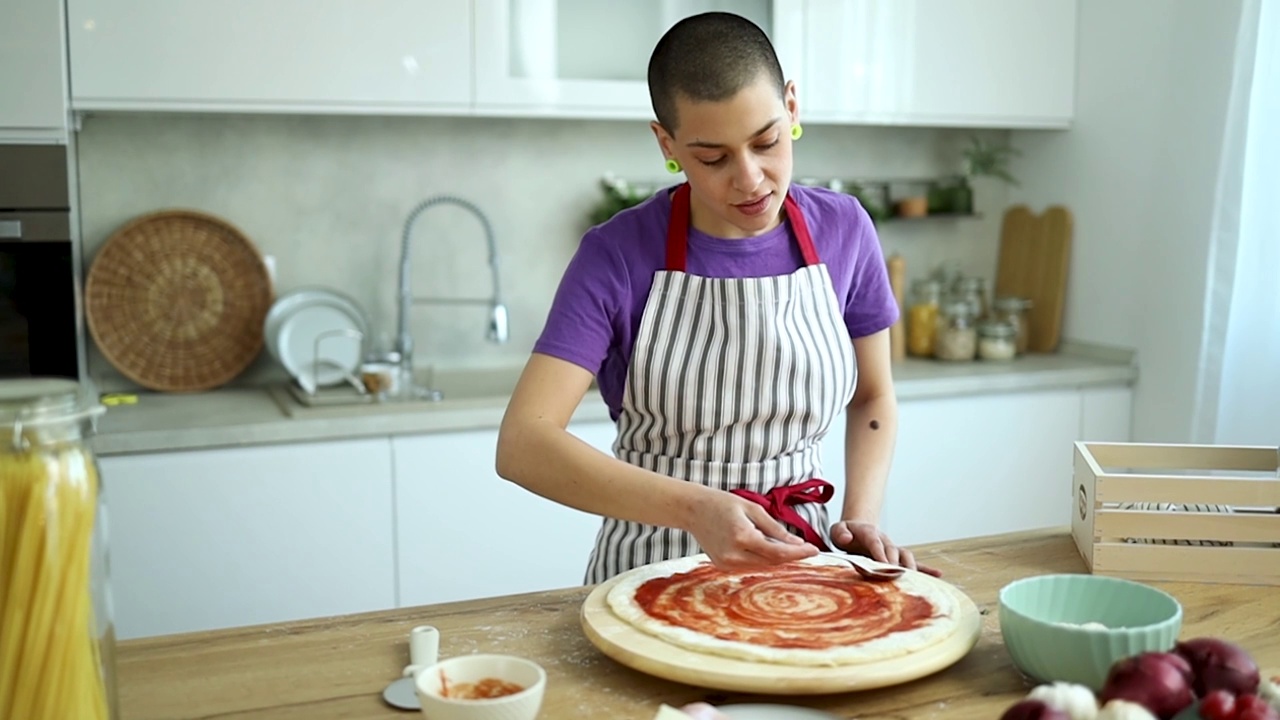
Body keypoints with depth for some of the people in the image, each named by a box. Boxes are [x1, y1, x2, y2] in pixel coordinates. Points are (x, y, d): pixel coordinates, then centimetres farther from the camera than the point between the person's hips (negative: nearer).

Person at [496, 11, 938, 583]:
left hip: (796, 561, 3)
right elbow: (522, 444, -20)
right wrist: (694, 507, -31)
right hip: (651, 576, -2)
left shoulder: (843, 230, -2)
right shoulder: (617, 256, -12)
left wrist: (861, 518, -4)